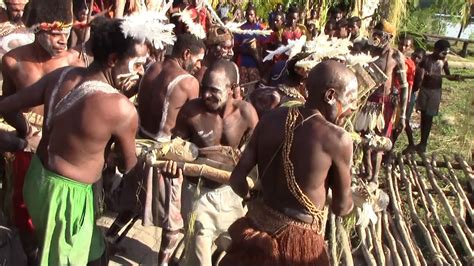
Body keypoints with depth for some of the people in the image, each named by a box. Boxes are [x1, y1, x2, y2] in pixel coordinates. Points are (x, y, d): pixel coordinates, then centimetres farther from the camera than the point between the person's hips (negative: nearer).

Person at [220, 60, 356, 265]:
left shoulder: (270, 120, -2)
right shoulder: (337, 139, -16)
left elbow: (237, 178, -1)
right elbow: (341, 208, -6)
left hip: (256, 228, 5)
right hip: (298, 242, -4)